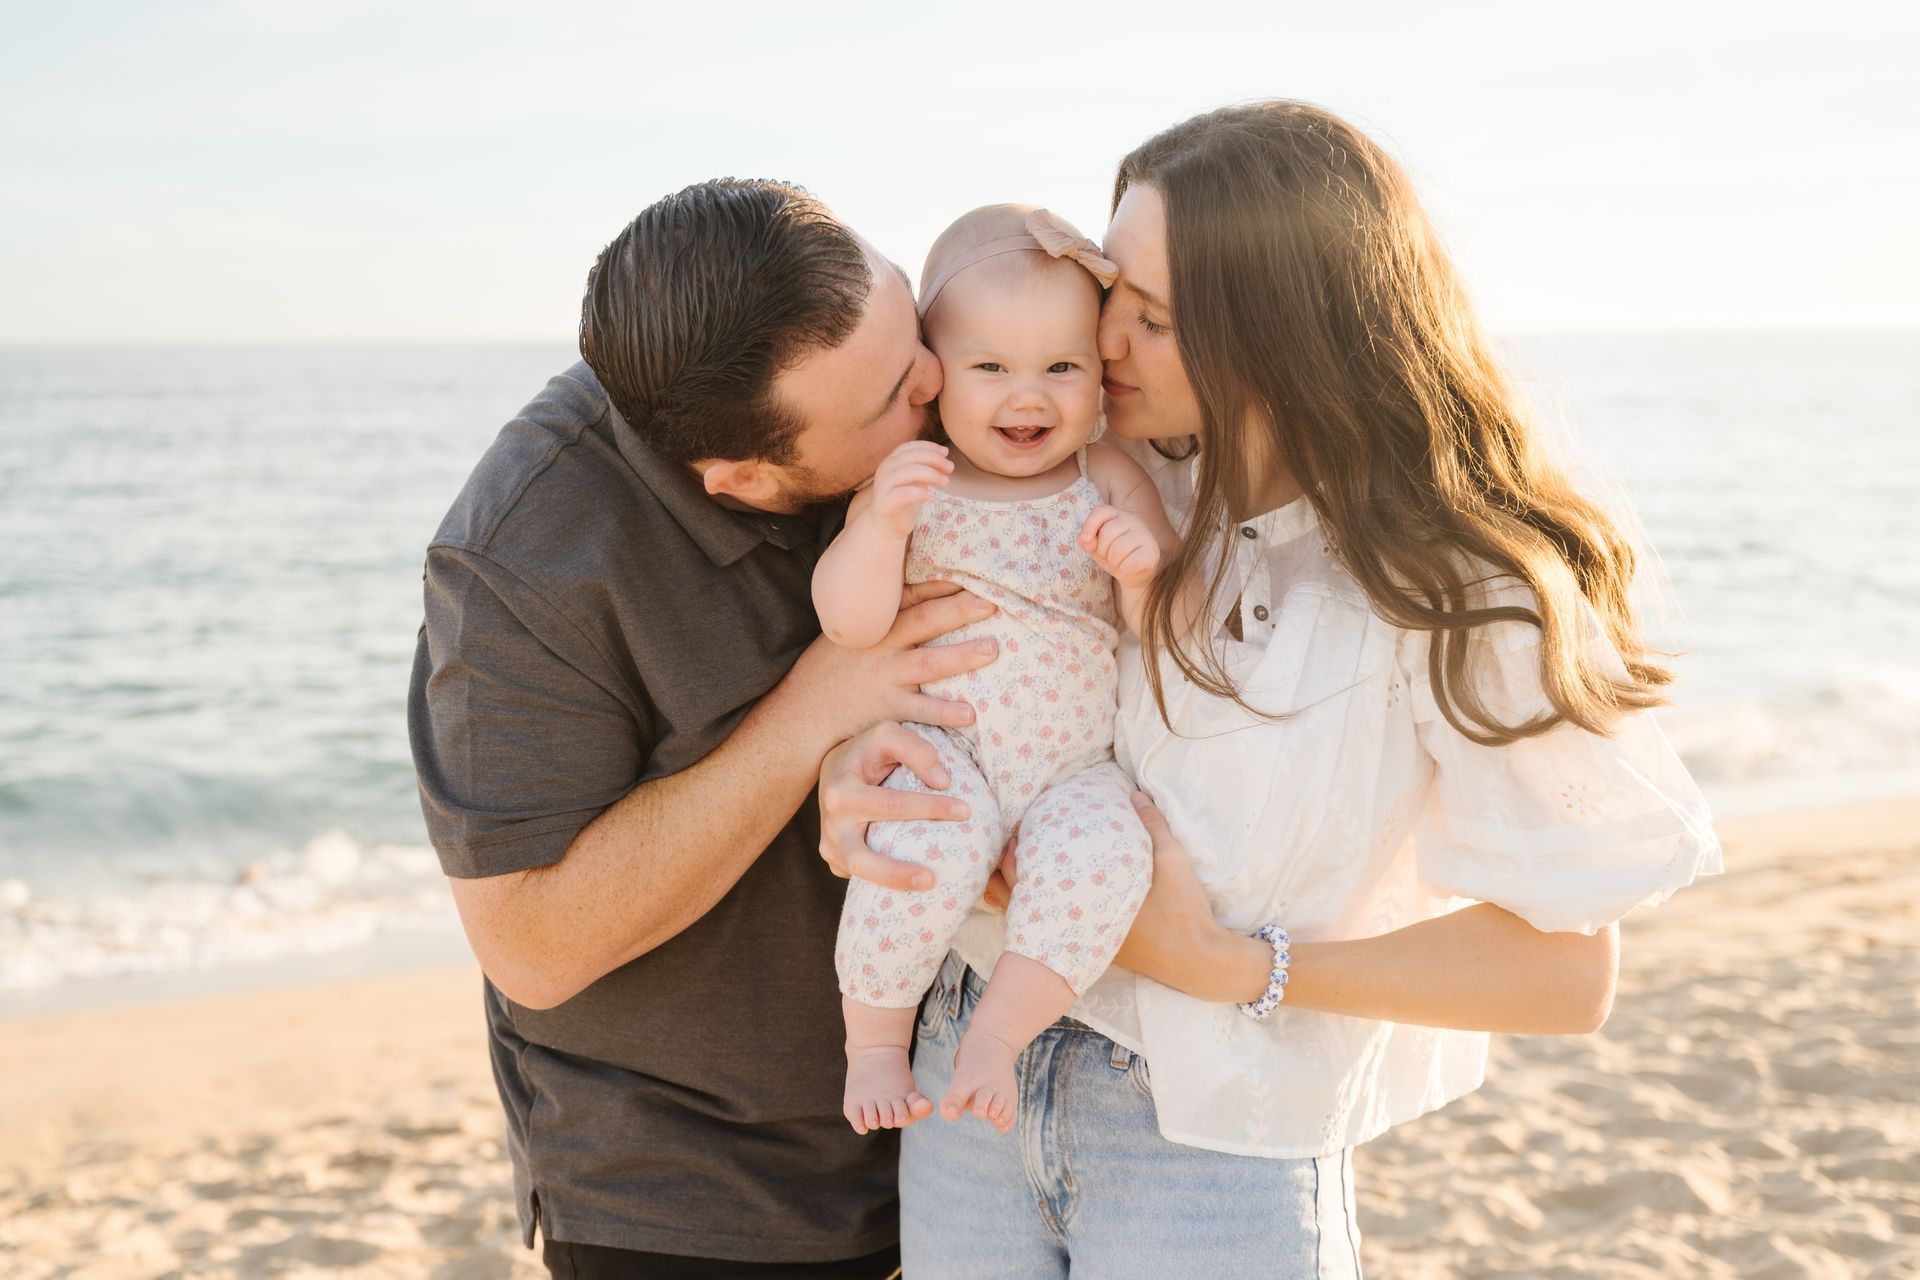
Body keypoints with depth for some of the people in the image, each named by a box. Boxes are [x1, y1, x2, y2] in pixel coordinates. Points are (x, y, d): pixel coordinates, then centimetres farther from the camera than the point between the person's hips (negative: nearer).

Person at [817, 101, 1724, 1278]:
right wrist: (848, 746, -14)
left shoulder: (1455, 592, -17)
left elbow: (1569, 974, -14)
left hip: (1221, 1150, -4)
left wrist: (1233, 969, -18)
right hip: (972, 1077, 4)